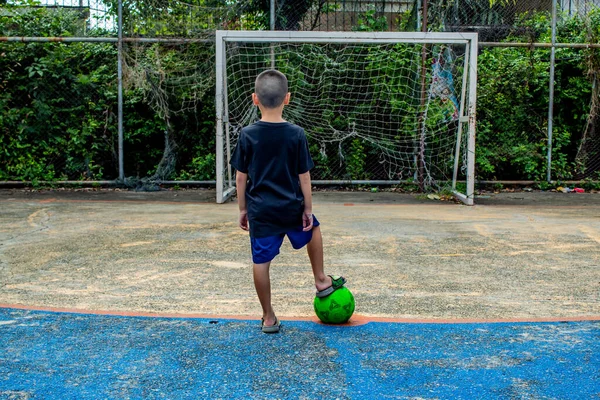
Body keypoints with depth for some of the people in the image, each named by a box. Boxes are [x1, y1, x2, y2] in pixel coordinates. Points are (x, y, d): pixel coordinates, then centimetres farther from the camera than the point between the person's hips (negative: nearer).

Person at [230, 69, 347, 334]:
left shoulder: (247, 135, -6)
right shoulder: (296, 134, -8)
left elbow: (241, 177, -1)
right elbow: (304, 176, -5)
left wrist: (242, 209, 10)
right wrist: (308, 209, 5)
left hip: (260, 212, 0)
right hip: (291, 208, 0)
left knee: (260, 262, 8)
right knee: (313, 229, 30)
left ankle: (269, 318, 17)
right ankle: (321, 282, 37)